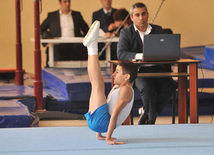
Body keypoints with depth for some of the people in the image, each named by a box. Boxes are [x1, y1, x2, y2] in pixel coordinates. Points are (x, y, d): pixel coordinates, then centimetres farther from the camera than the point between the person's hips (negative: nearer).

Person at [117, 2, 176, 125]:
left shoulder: (158, 30, 16)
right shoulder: (126, 33, 4)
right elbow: (121, 54, -12)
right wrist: (140, 56, -28)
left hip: (157, 70, 4)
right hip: (138, 71, -4)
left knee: (170, 86, -26)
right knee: (147, 89, -34)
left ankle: (146, 116, -11)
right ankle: (151, 120, -13)